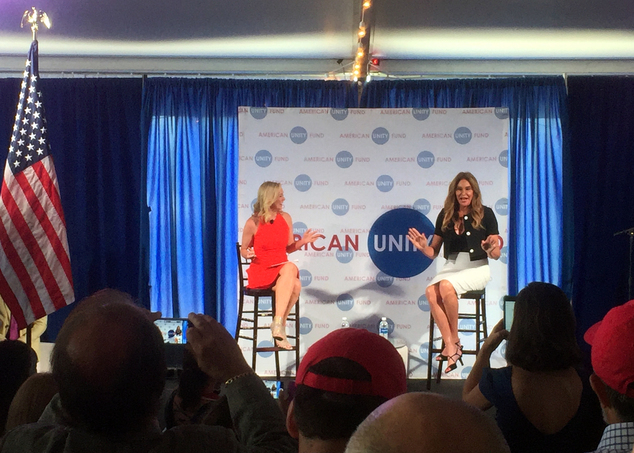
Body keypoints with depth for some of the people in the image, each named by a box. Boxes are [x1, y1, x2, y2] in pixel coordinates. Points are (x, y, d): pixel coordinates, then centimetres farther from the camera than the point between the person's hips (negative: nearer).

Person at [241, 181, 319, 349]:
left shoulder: (285, 218, 9)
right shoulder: (253, 223, -4)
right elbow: (243, 250, 8)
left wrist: (303, 241, 0)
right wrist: (248, 254, -15)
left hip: (283, 269, 4)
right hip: (260, 272, -4)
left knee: (296, 285, -33)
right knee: (290, 268, -35)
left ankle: (278, 324, -22)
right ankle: (279, 325, -33)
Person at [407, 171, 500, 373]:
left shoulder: (485, 214, -1)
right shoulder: (445, 216, 9)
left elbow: (496, 254, 0)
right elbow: (434, 252, 12)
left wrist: (489, 249, -22)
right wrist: (423, 247, -9)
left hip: (477, 268, -4)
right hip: (451, 267, 4)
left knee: (446, 286, -34)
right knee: (431, 291, -29)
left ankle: (455, 340, -15)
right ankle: (450, 347, -28)